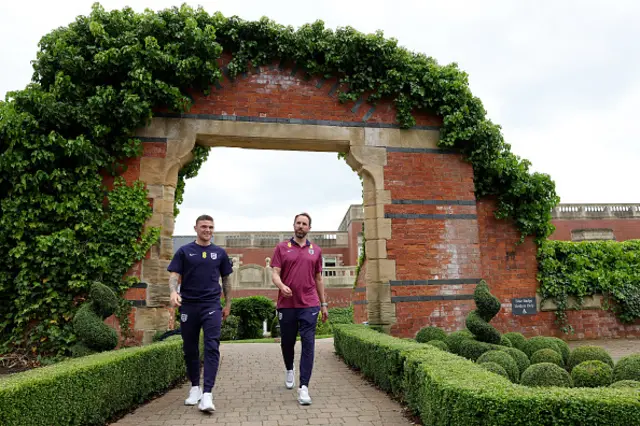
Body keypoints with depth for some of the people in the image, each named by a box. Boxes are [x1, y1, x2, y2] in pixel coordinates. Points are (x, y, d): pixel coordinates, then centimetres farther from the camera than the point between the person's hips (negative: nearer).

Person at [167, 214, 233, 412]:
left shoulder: (220, 253, 8)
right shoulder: (184, 251, 4)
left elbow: (226, 280, 13)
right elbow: (174, 275, -3)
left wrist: (228, 304, 11)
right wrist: (173, 291, -23)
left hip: (212, 306, 0)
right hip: (188, 306, 0)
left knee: (212, 348, -11)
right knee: (190, 349, 10)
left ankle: (207, 394, -11)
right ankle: (195, 387, 28)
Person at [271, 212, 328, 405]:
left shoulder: (316, 250, 10)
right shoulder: (282, 248, 4)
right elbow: (275, 274, -3)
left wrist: (323, 304, 14)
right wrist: (281, 286, -25)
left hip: (309, 305, 1)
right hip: (286, 304, 0)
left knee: (308, 344, -7)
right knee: (287, 341, 14)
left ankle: (303, 387, -3)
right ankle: (289, 370, 43)